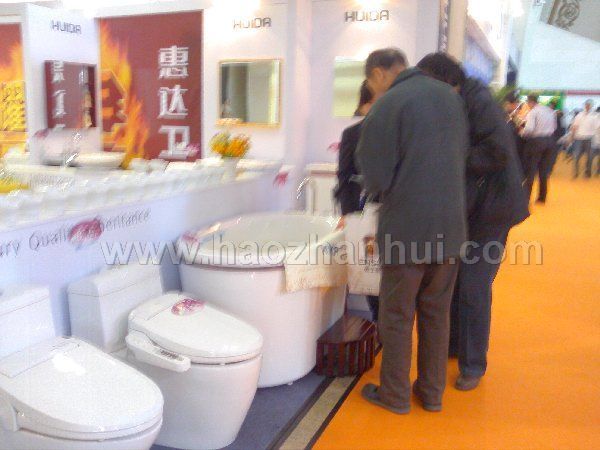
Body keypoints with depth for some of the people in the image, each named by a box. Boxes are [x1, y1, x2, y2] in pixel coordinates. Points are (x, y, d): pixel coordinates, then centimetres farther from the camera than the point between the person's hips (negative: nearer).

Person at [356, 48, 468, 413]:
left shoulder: (389, 105, -12)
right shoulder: (450, 96, 8)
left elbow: (375, 176, -12)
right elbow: (463, 155, 15)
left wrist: (380, 190, 9)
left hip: (407, 228, -6)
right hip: (451, 225, 6)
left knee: (397, 316, 9)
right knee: (437, 313, 17)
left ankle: (395, 395, 23)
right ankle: (432, 392, 29)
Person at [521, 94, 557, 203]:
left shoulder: (532, 112, -11)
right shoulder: (551, 111, 11)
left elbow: (529, 129, -23)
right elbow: (554, 127, 15)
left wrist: (523, 133, -5)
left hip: (536, 141, -6)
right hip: (549, 140, 6)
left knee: (530, 170, 0)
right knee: (544, 170, 12)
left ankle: (526, 197, -2)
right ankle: (542, 197, 18)